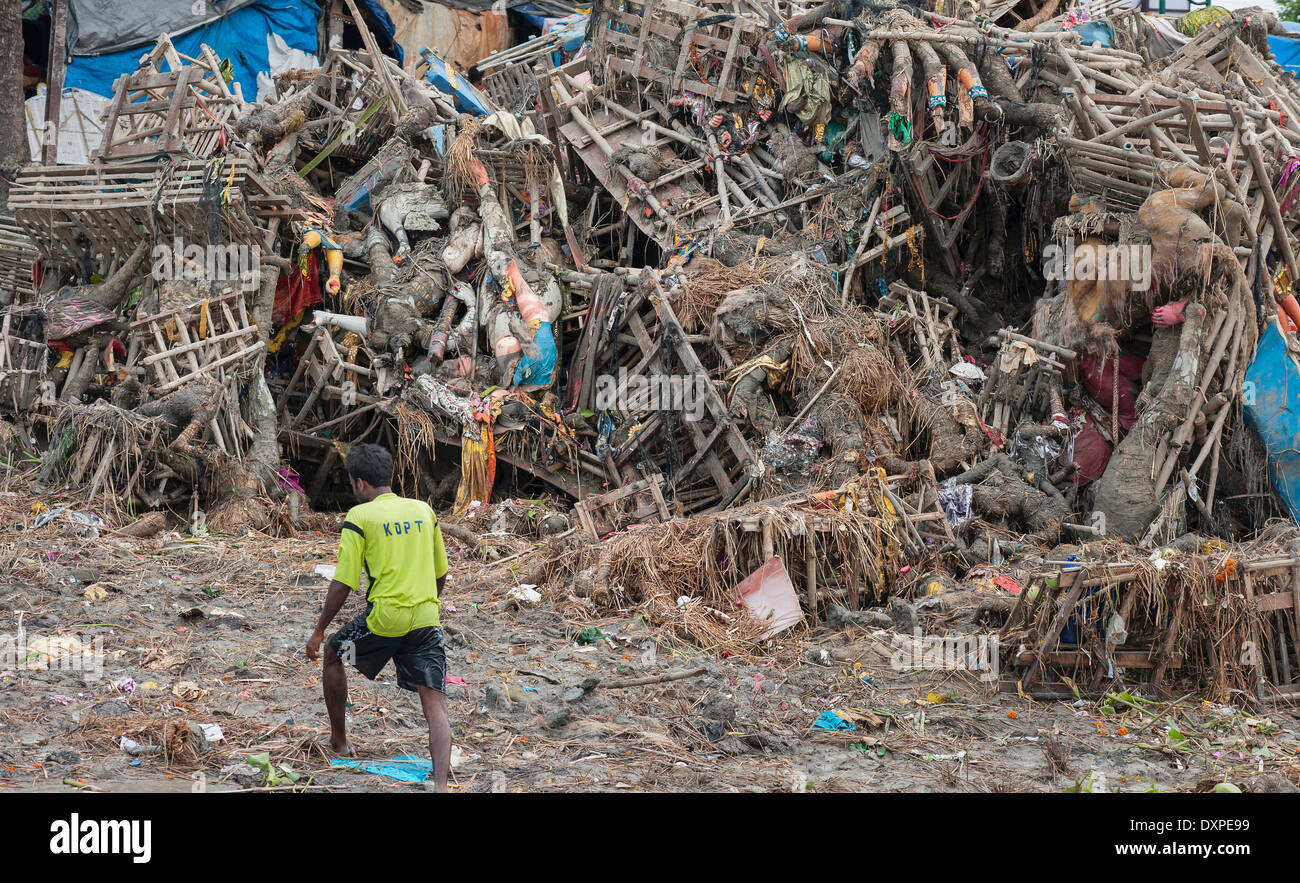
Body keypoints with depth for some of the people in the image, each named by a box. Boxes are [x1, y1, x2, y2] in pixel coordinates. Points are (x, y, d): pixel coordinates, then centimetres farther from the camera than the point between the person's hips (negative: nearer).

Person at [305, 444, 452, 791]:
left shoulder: (359, 517, -4)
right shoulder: (423, 510, 10)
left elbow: (343, 583, -5)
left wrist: (319, 631, 4)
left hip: (384, 619, -3)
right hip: (426, 619, 4)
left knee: (333, 654, 25)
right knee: (435, 704, -1)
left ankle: (339, 741, 36)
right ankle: (441, 784, -17)